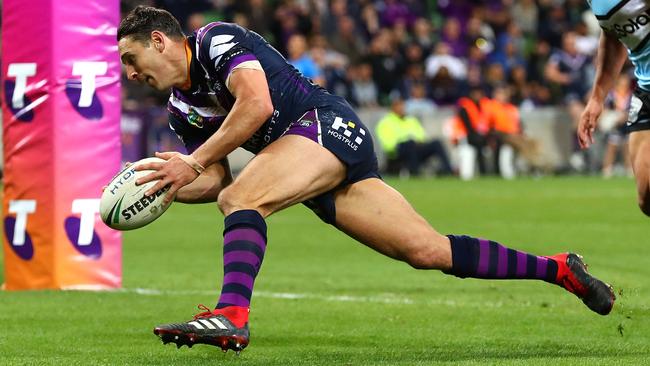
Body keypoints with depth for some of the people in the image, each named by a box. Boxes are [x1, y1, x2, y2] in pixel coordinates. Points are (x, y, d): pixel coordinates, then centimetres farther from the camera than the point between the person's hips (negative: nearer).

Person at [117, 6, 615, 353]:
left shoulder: (216, 39, -7)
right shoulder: (181, 110, 19)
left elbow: (256, 104, -22)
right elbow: (215, 182, 20)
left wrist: (194, 162, -17)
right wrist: (163, 186, 1)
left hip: (328, 123, -9)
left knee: (241, 198, -27)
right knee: (429, 251, 1)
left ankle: (232, 315, -43)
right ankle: (557, 269, 8)